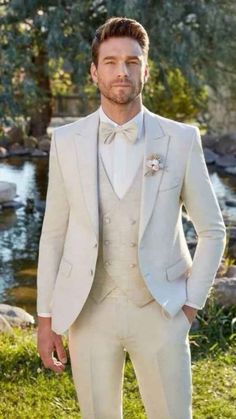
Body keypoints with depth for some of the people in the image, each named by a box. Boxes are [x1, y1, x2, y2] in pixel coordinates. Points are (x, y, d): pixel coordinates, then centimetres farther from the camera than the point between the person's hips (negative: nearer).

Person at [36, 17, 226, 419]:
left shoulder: (181, 139, -5)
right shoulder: (67, 141, -1)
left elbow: (212, 230, 2)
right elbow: (53, 234, 3)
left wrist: (190, 304, -3)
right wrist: (46, 318, 2)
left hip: (159, 312, -1)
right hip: (90, 312, 1)